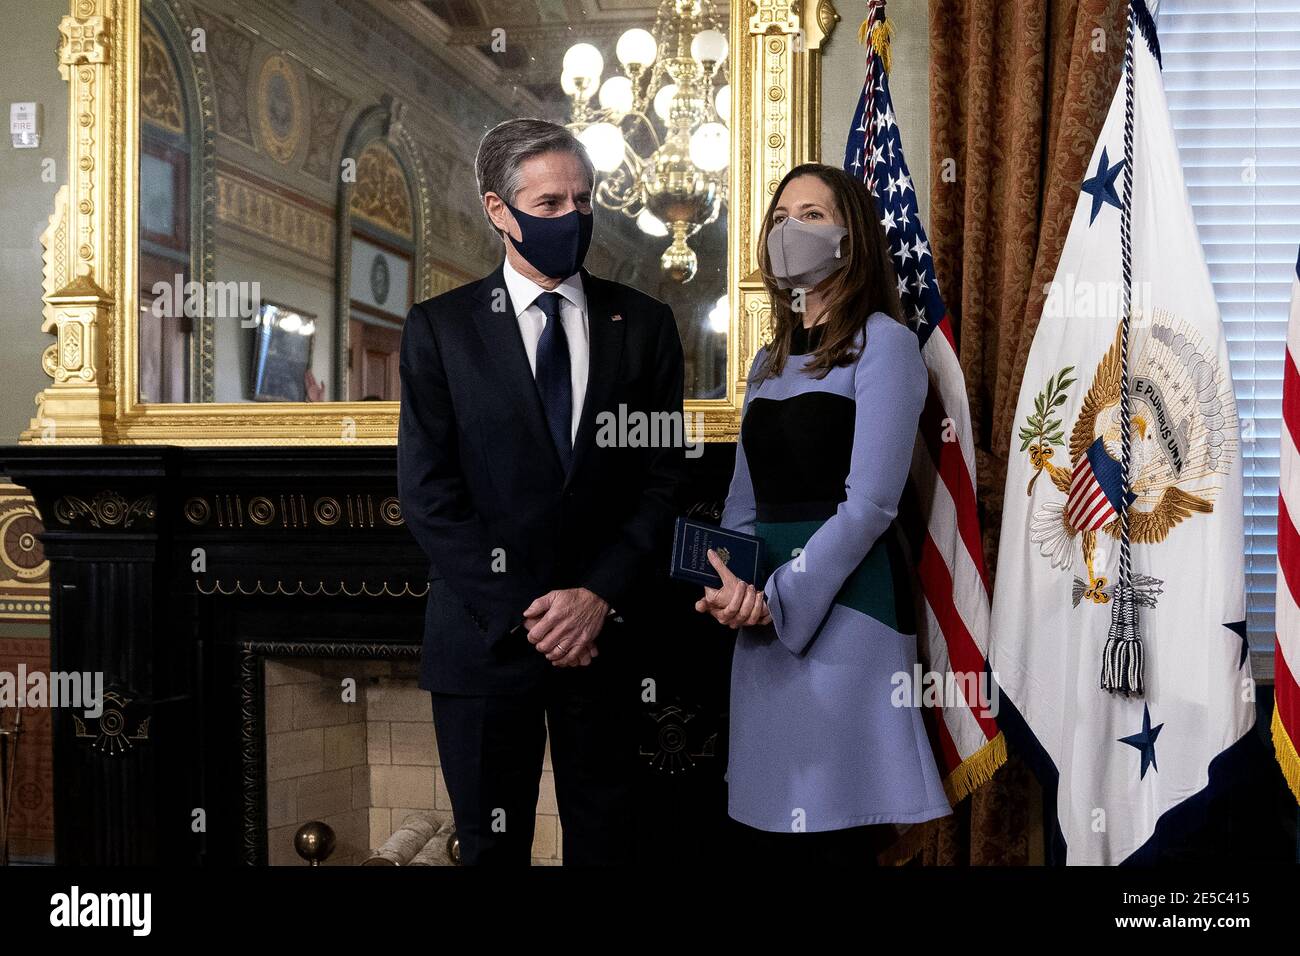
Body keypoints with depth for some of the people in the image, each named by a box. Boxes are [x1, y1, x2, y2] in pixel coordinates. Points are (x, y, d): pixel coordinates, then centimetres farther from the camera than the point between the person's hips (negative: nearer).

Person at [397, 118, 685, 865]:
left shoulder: (644, 324, 4)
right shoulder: (440, 329, 0)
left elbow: (664, 479, 1)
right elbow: (428, 493, -5)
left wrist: (600, 596, -10)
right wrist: (522, 612, -12)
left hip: (607, 631, 1)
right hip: (486, 635, -1)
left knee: (607, 842, 10)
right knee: (492, 845, 11)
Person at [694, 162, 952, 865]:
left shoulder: (882, 343, -5)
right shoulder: (770, 361, 18)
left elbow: (869, 504, -13)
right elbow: (745, 501, 15)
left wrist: (780, 599, -16)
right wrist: (728, 583, -5)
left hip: (845, 603, -7)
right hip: (763, 617, 7)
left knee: (834, 833, -3)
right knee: (761, 829, 9)